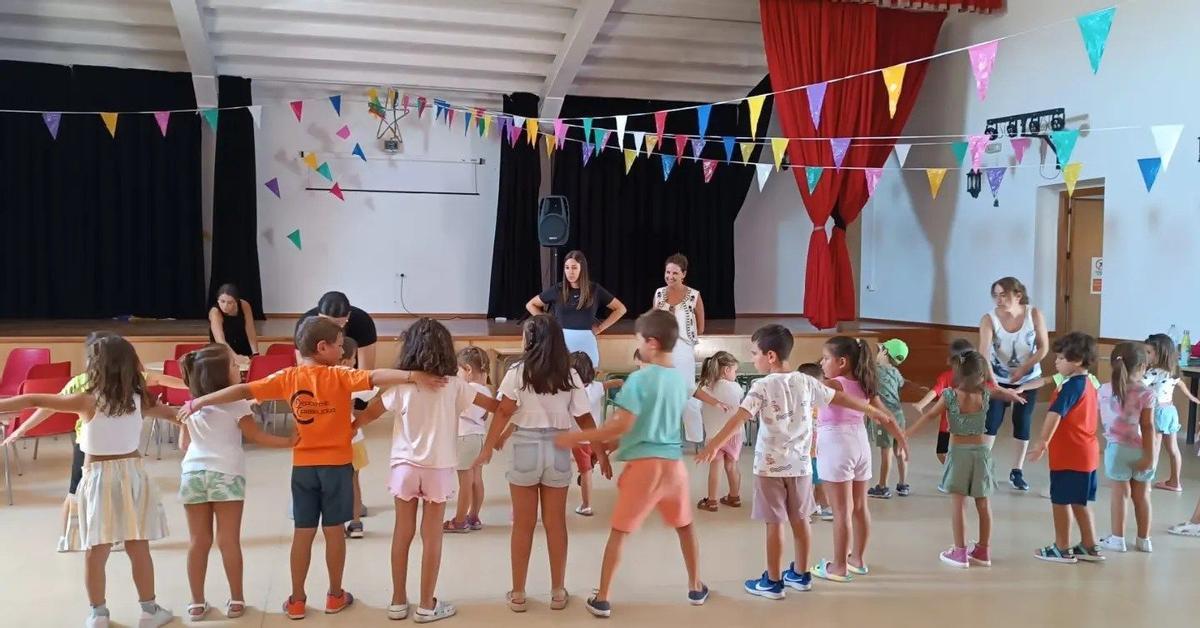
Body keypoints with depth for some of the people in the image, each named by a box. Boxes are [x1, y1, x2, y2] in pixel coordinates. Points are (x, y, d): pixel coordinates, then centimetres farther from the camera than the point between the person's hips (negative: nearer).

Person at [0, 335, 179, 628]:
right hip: (132, 473, 2)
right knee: (139, 548, 8)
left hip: (98, 476, -2)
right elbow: (171, 413, 17)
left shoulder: (87, 401, -11)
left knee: (96, 550, 7)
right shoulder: (140, 400, -1)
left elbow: (35, 401, -10)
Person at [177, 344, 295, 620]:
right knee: (229, 540, 2)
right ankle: (236, 600, 10)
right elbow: (256, 436, -4)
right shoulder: (236, 403, -4)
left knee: (198, 541, 8)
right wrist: (288, 441, 2)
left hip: (193, 473, 4)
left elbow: (183, 444, 15)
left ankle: (197, 603, 14)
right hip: (226, 474, -4)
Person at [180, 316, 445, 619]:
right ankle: (335, 595, 19)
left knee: (303, 533, 9)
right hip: (337, 465, -2)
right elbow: (376, 376, -26)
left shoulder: (287, 378, -2)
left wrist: (199, 402, 4)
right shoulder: (339, 376, -11)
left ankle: (297, 600, 16)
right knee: (334, 531, 8)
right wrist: (413, 375, -34)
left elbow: (242, 390, -3)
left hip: (303, 466, 3)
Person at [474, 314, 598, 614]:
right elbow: (585, 419, 2)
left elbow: (503, 412, -10)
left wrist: (488, 447, -2)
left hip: (526, 449, -2)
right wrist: (602, 454, 10)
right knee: (555, 523, 11)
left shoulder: (518, 372, -6)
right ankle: (558, 592, 20)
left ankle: (518, 594, 16)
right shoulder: (569, 375, 1)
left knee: (523, 525, 8)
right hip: (558, 451, 2)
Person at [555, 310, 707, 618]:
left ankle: (603, 599, 10)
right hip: (673, 462, 5)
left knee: (619, 531, 6)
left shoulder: (639, 379, -13)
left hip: (644, 464, -5)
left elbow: (621, 425, -19)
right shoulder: (680, 379, 8)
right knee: (685, 525, 23)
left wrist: (576, 437, -12)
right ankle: (696, 587, 33)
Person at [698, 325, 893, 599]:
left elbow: (739, 417, -25)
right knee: (800, 519, 15)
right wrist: (875, 412, 26)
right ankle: (800, 575, 28)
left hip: (771, 466, -5)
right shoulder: (806, 382, 3)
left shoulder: (763, 386, -13)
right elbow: (841, 398, 12)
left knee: (774, 523, 1)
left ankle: (773, 582, 10)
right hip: (800, 464, 5)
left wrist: (714, 444, -33)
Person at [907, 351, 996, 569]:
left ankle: (960, 552, 3)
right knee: (983, 504, 9)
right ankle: (983, 551, 19)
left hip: (958, 451, -3)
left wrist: (906, 434, 1)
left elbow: (928, 415, -6)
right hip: (981, 450, 3)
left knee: (959, 503, 1)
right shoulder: (985, 394, -3)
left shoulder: (949, 395, -11)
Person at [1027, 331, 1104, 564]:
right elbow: (1096, 411, 27)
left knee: (1060, 501, 3)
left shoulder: (1071, 387, -18)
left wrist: (1042, 443, -37)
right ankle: (1090, 547, 24)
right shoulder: (1089, 385, 11)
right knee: (1079, 502, 18)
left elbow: (1055, 414, -30)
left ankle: (1062, 549, 11)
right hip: (1087, 453, 9)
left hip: (1069, 456, -9)